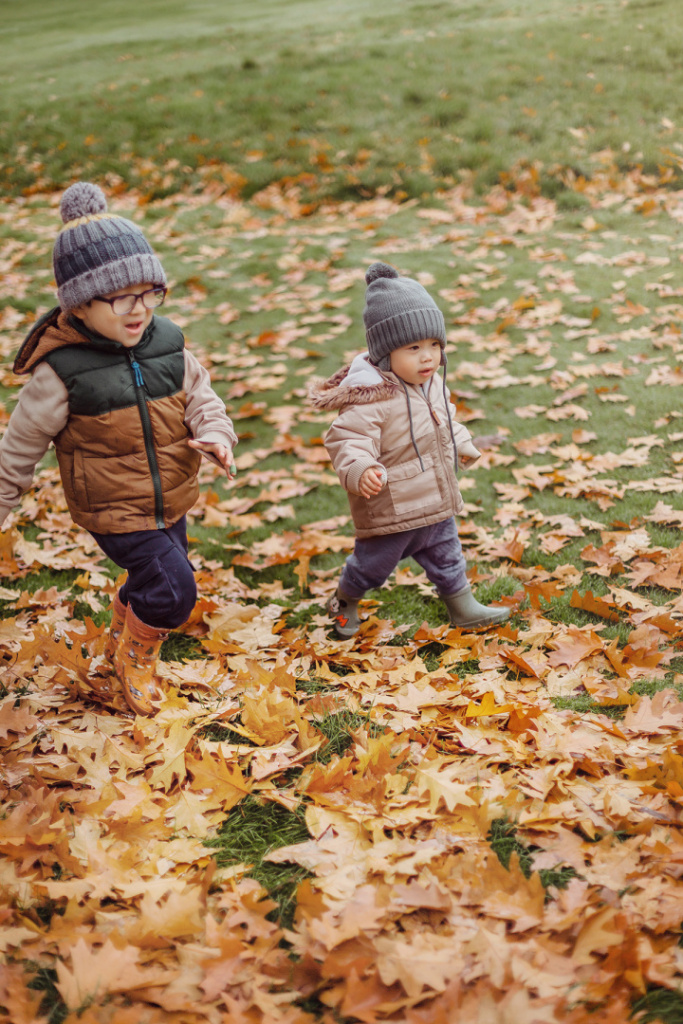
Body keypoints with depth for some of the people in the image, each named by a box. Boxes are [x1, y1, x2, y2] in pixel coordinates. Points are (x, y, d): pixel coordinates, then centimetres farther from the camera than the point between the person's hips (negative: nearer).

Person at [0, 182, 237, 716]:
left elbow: (201, 398, 1)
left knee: (151, 583, 24)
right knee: (174, 587, -15)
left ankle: (121, 642, 55)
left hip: (171, 501, 6)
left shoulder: (168, 344, -9)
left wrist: (215, 434, -22)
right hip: (114, 512, -6)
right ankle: (136, 654, 15)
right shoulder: (61, 371, -21)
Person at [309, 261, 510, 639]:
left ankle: (463, 608, 40)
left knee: (447, 556, 22)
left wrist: (462, 444, 25)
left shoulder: (432, 384, 2)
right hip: (389, 511, -7)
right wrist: (361, 471, -50)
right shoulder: (369, 398, -28)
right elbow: (347, 443, -33)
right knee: (372, 565, 13)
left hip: (436, 505, 7)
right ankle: (344, 602, 41)